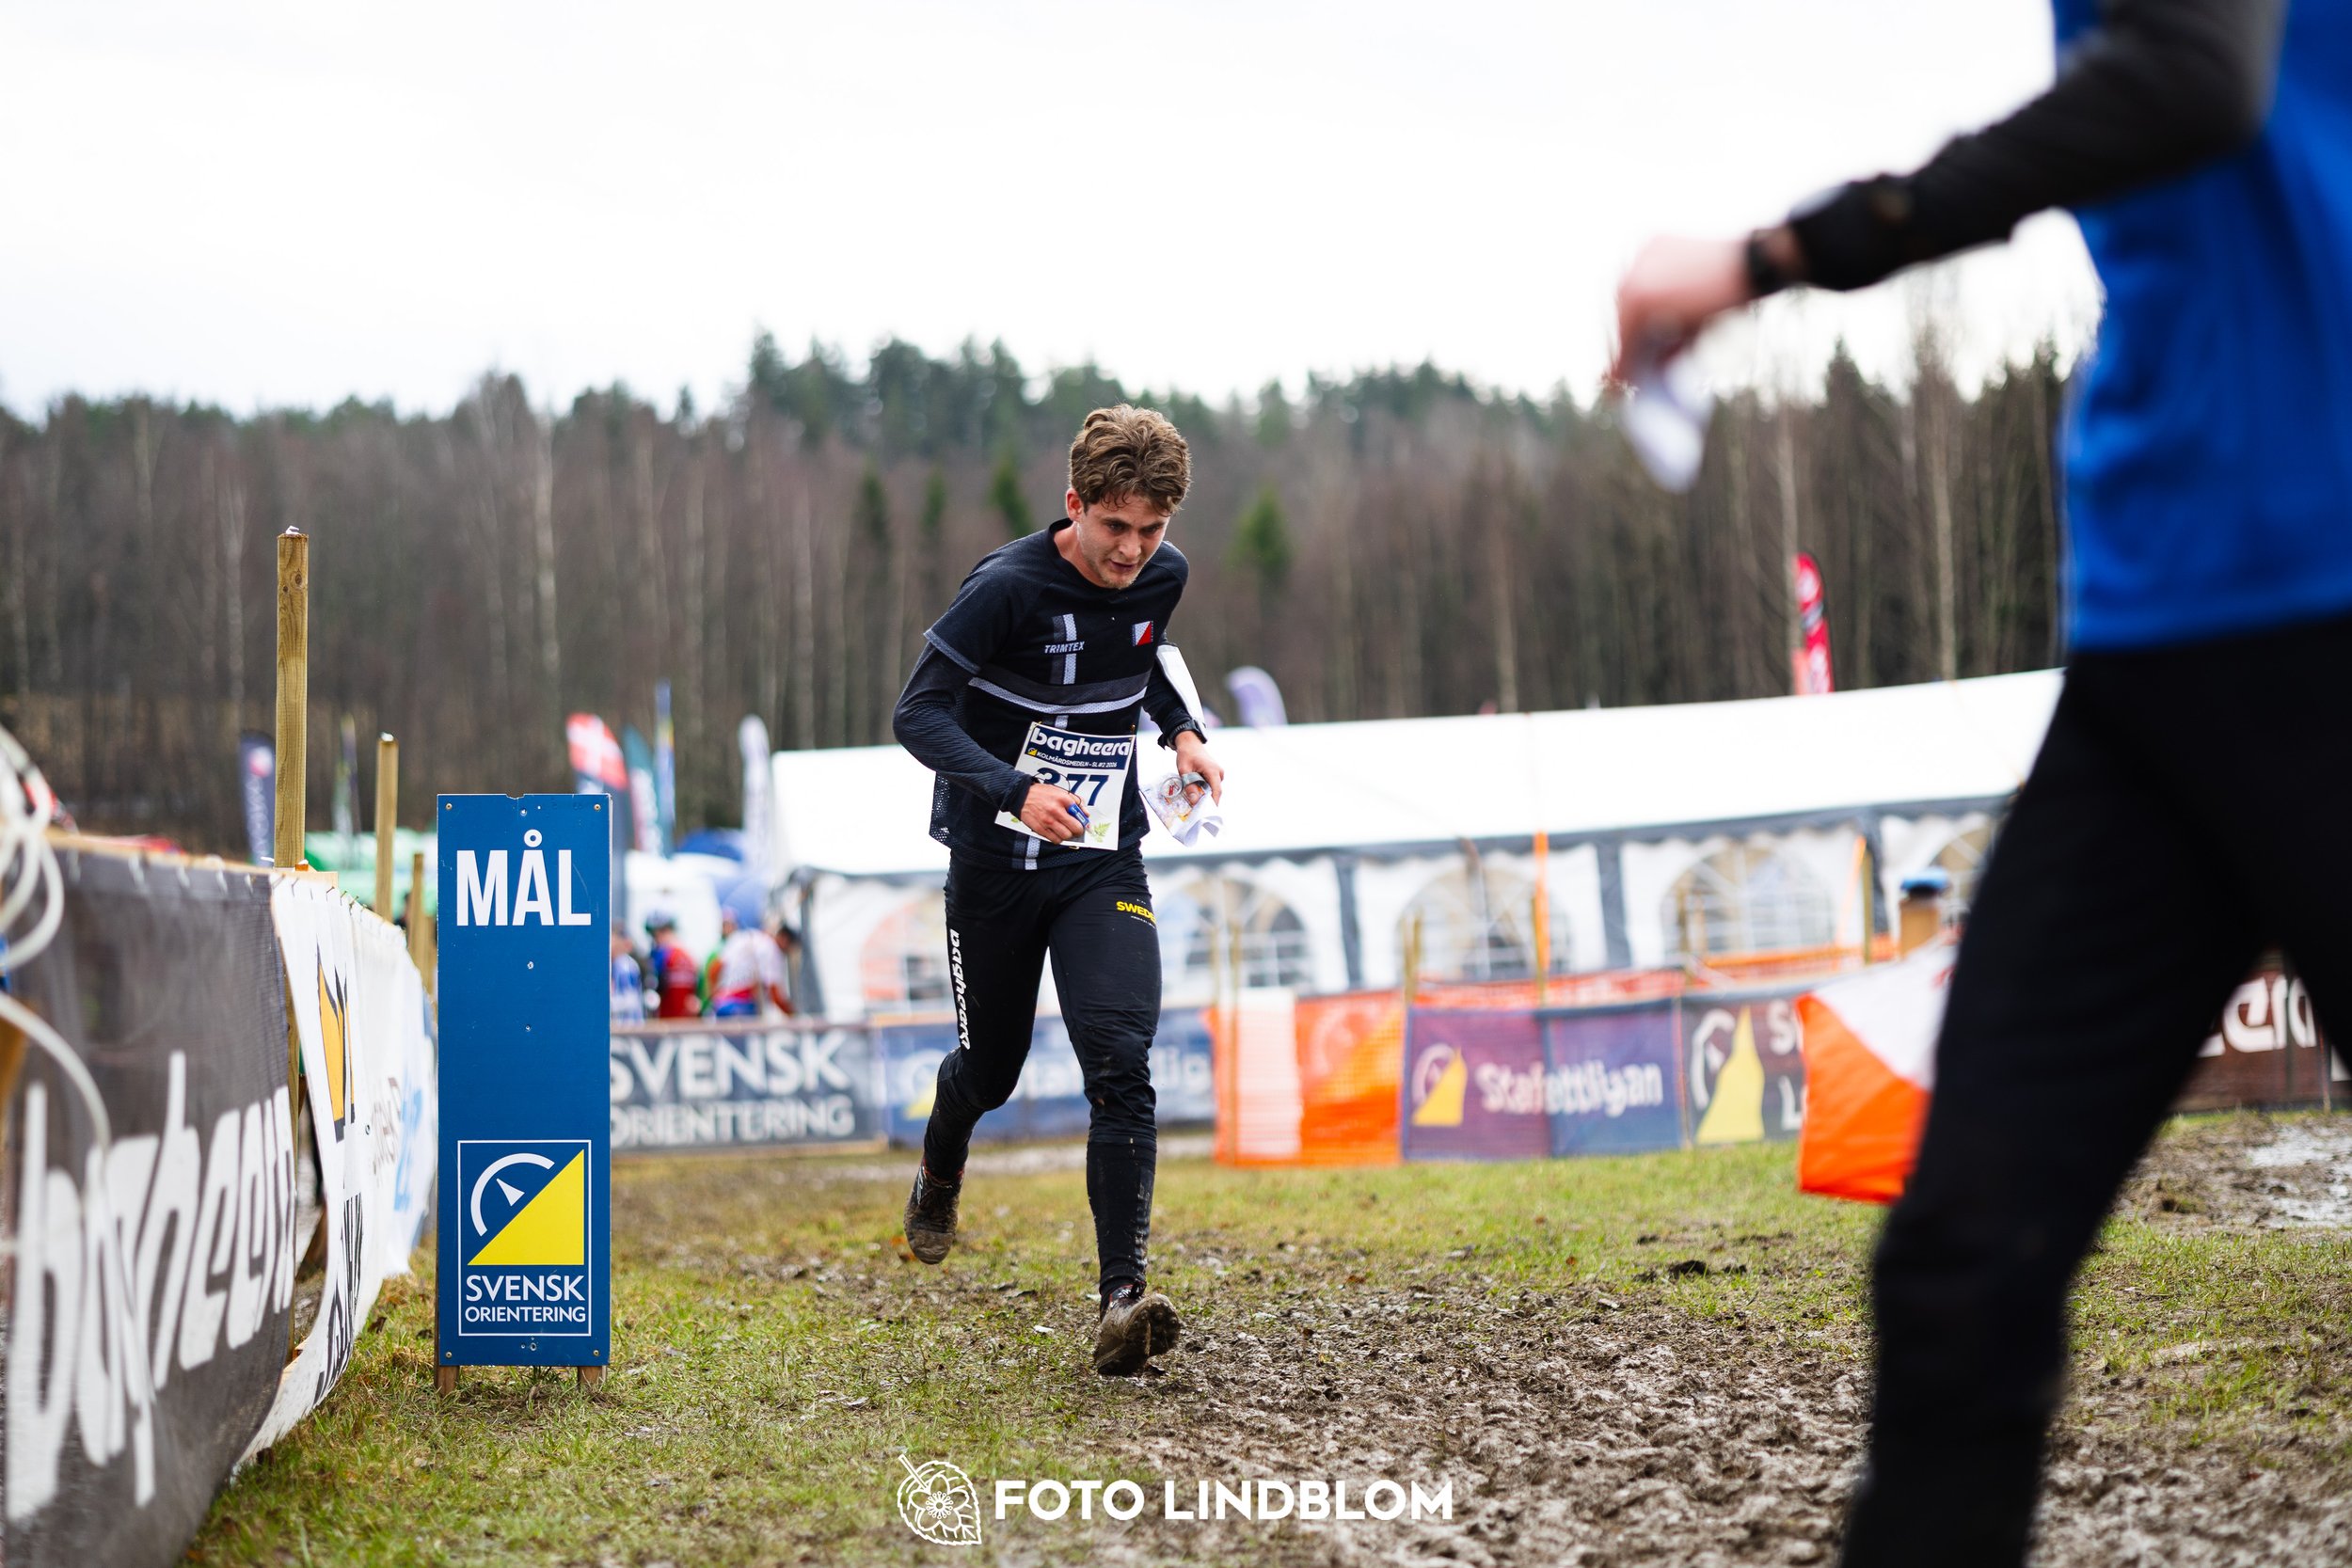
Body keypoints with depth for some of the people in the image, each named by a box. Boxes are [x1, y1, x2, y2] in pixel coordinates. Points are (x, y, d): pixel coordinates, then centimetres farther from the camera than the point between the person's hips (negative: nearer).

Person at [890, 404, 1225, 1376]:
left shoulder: (1163, 577, -1)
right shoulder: (1008, 587, -18)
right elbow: (918, 713, -21)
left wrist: (1182, 730, 5)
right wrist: (1016, 791, -36)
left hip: (1102, 860, 3)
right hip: (995, 858, -2)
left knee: (1119, 1059, -18)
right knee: (992, 1066, 13)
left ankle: (1123, 1297, -21)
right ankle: (940, 1173, 50)